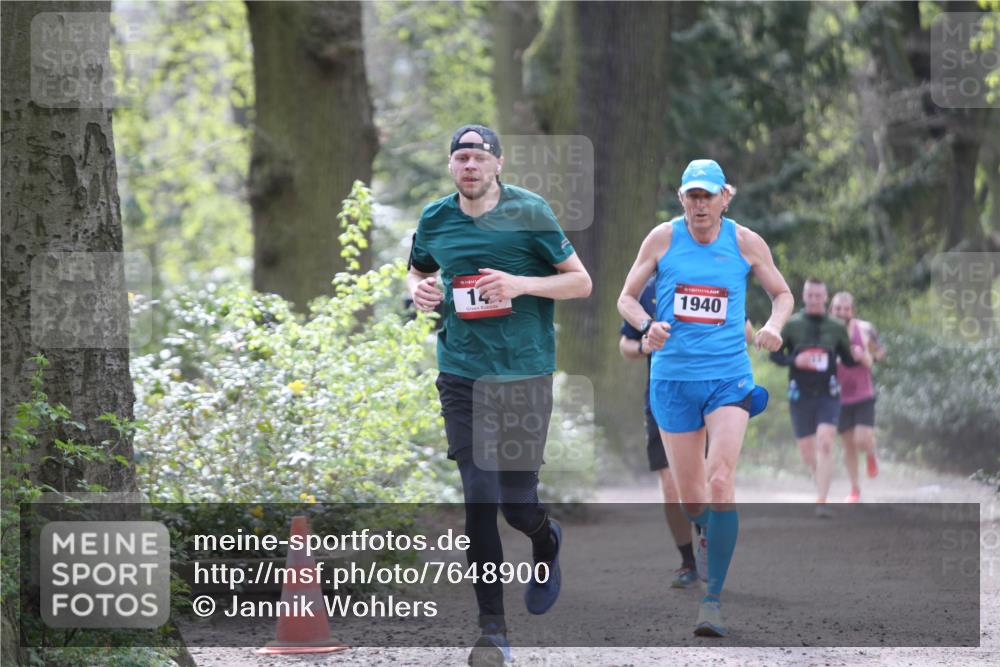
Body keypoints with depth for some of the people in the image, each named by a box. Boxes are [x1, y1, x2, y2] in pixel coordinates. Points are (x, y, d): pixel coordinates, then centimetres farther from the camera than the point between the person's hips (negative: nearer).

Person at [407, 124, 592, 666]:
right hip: (461, 374, 2)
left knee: (517, 503, -1)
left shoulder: (529, 212, -5)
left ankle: (546, 543, 38)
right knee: (478, 499, -5)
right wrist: (419, 290, 1)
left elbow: (581, 281, -2)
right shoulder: (435, 219, 5)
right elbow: (418, 271, 25)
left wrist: (521, 284, -17)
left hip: (525, 373, -2)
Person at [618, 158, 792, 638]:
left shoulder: (746, 243, 1)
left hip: (729, 377, -1)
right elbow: (626, 298, 8)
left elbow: (783, 294, 14)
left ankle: (713, 598, -19)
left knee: (721, 481, -20)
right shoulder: (662, 238, 1)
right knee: (690, 496, 6)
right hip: (673, 377, 1)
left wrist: (772, 326, -7)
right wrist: (648, 325, -14)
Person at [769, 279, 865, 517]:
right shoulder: (792, 325, 0)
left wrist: (856, 355, -11)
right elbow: (774, 354, 3)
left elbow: (847, 360, 12)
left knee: (825, 444, -19)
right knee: (806, 451, 8)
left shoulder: (836, 328, 3)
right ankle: (822, 483, 40)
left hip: (828, 395, -1)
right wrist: (793, 360, -16)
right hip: (800, 396, 1)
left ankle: (821, 502, -21)